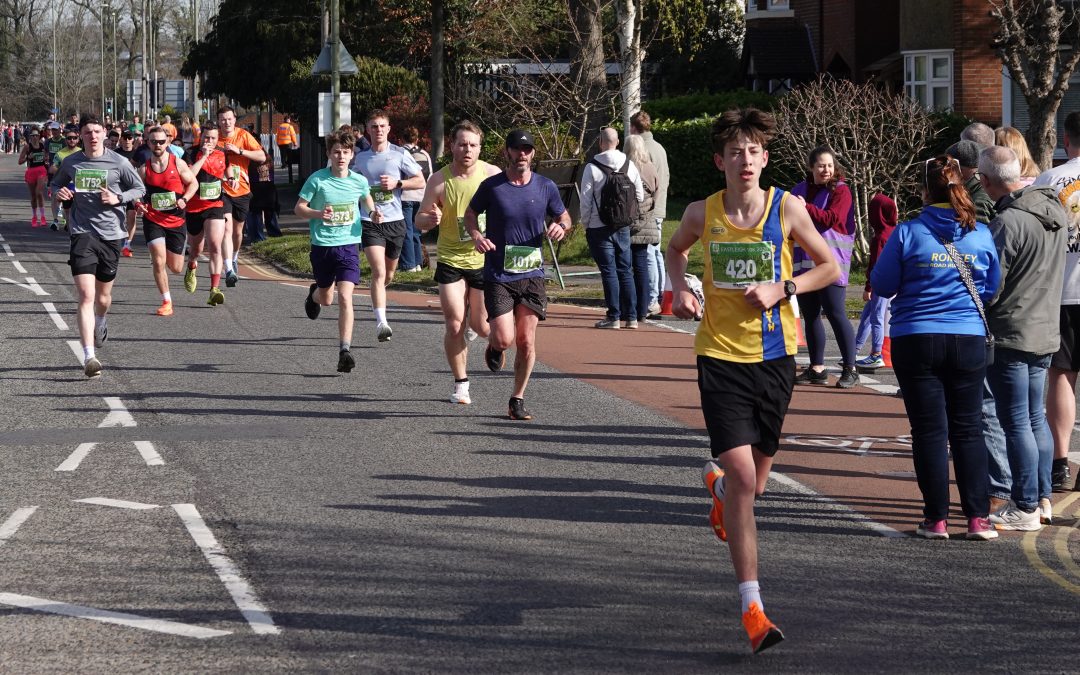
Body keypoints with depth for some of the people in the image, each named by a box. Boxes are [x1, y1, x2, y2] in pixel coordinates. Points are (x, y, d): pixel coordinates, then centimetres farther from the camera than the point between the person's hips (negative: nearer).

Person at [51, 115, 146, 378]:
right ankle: (89, 357, -22)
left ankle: (101, 322, 54)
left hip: (110, 233, 1)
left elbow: (140, 189, 8)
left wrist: (118, 198, -10)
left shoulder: (118, 163, -2)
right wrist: (60, 193, -3)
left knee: (103, 297, 15)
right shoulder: (70, 163, 3)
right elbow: (56, 183, 21)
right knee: (86, 295, -16)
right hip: (82, 233, -1)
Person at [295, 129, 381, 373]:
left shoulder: (359, 181, -1)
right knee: (326, 299, 17)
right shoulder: (317, 179, -8)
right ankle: (314, 294, 56)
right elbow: (298, 208, -2)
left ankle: (345, 350, -15)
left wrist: (373, 212, 1)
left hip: (348, 245, 0)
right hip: (322, 245, 0)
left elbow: (367, 198, 22)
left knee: (345, 297, -15)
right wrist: (318, 213, -21)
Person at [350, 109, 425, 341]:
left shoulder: (400, 154, 0)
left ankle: (376, 300, 48)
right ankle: (381, 322, -23)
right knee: (378, 272, -18)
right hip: (369, 222, -1)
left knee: (389, 274, 16)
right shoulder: (360, 158, 5)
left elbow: (420, 181, 2)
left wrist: (397, 183, -12)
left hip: (395, 220, 1)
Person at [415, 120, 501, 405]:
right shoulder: (439, 180, -9)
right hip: (450, 261, 0)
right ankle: (461, 384, 10)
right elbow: (420, 221, -5)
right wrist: (431, 218, -28)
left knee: (481, 326, 3)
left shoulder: (492, 175, -7)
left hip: (485, 260, 0)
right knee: (454, 325, -7)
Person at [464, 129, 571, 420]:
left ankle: (517, 401, 13)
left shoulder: (546, 187, 2)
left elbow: (564, 218, 15)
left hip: (532, 275, 2)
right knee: (504, 339, -11)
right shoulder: (491, 186, -4)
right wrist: (476, 235, -11)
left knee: (526, 341, 0)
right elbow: (470, 214, 10)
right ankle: (494, 346, 27)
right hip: (498, 275, -2)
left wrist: (560, 227, -9)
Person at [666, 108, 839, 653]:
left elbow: (829, 266, 5)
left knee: (752, 483, 13)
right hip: (720, 356, -1)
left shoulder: (786, 208, -6)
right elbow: (676, 248, 20)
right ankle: (751, 607, -11)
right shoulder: (702, 213, -3)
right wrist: (680, 289, 1)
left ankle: (716, 484, 54)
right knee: (742, 475, -14)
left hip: (774, 355, 1)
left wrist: (781, 289, -11)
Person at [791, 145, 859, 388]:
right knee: (810, 316, 9)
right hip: (803, 263, 6)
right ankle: (817, 368, 17)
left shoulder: (840, 191, -4)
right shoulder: (800, 190, 13)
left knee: (835, 314, -9)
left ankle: (849, 370, -5)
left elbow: (831, 219, -16)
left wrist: (805, 207, -17)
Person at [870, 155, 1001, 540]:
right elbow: (992, 289, 9)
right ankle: (977, 518, 6)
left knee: (930, 430, 4)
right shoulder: (981, 235, -1)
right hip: (969, 341, 2)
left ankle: (937, 519, 5)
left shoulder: (908, 233, -8)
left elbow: (882, 285, -1)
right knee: (968, 429, 9)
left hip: (916, 342, -2)